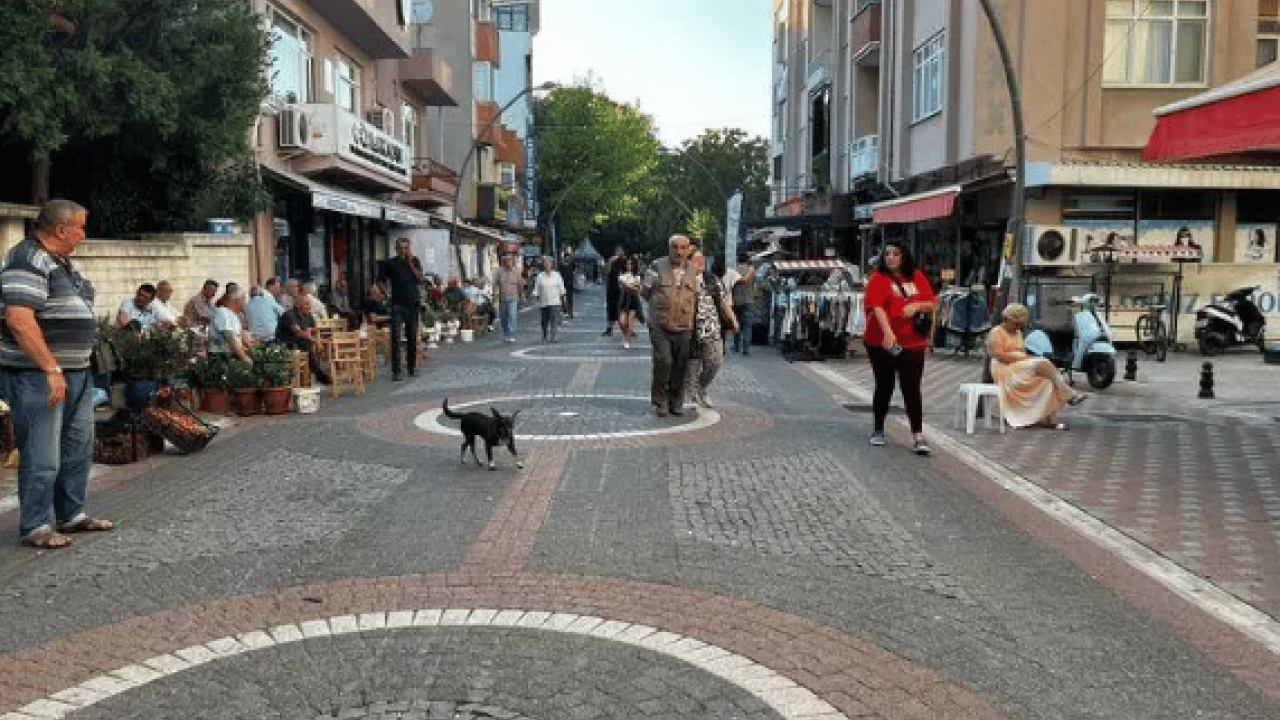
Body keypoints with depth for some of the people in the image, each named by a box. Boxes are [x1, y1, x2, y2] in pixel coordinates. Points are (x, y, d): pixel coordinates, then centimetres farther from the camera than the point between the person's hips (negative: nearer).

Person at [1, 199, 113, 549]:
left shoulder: (63, 262, 16)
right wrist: (51, 369, -25)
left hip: (76, 374, 10)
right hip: (39, 376, -10)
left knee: (79, 449, 16)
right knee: (42, 455, -4)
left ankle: (71, 514, 28)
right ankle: (36, 526, 7)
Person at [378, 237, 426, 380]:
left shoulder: (415, 262, 11)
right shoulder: (390, 263, 3)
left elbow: (421, 280, 0)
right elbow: (382, 281, 8)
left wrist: (411, 264, -8)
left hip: (413, 304, 3)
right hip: (398, 304, -3)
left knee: (412, 337, 10)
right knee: (396, 337, -9)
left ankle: (412, 367, 22)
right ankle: (396, 371, -9)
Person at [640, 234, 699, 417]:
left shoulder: (694, 271, 9)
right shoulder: (657, 267, 1)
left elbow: (697, 298, 19)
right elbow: (645, 291, 8)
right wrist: (660, 305, 11)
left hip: (684, 328, 3)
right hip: (660, 326, -3)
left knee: (681, 367, 6)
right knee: (663, 361, -14)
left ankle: (676, 402, 20)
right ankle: (660, 402, 1)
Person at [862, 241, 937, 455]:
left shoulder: (917, 277, 9)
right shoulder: (878, 278, -3)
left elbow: (931, 304, 12)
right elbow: (877, 307, -17)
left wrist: (916, 305, -10)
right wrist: (888, 332, -30)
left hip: (913, 343, 2)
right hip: (882, 342, -2)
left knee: (912, 389, -3)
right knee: (884, 386, 9)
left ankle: (918, 436, -4)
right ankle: (878, 430, 26)